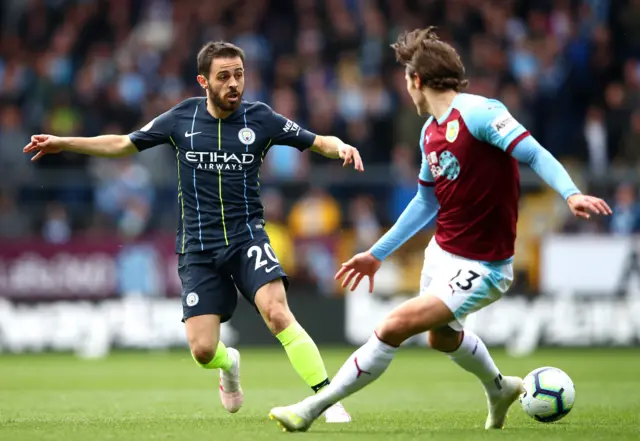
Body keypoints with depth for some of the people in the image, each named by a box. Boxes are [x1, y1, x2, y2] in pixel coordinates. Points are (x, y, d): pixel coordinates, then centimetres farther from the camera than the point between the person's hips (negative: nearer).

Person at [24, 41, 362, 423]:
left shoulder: (260, 118, -3)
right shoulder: (182, 118, 0)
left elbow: (316, 142, 2)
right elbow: (123, 144, 13)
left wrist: (341, 147, -21)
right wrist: (64, 143, 8)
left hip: (247, 237, -1)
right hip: (198, 248, 2)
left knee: (276, 311, -28)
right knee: (202, 350, -6)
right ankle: (229, 364, 33)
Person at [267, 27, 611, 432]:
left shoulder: (478, 113, -19)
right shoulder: (431, 133, 7)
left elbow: (535, 155, -25)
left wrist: (570, 193, -42)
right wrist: (377, 254, 22)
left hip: (480, 268, -9)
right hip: (442, 252, 9)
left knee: (394, 326, -17)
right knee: (442, 335, 28)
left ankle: (313, 409, -9)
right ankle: (499, 389, 56)